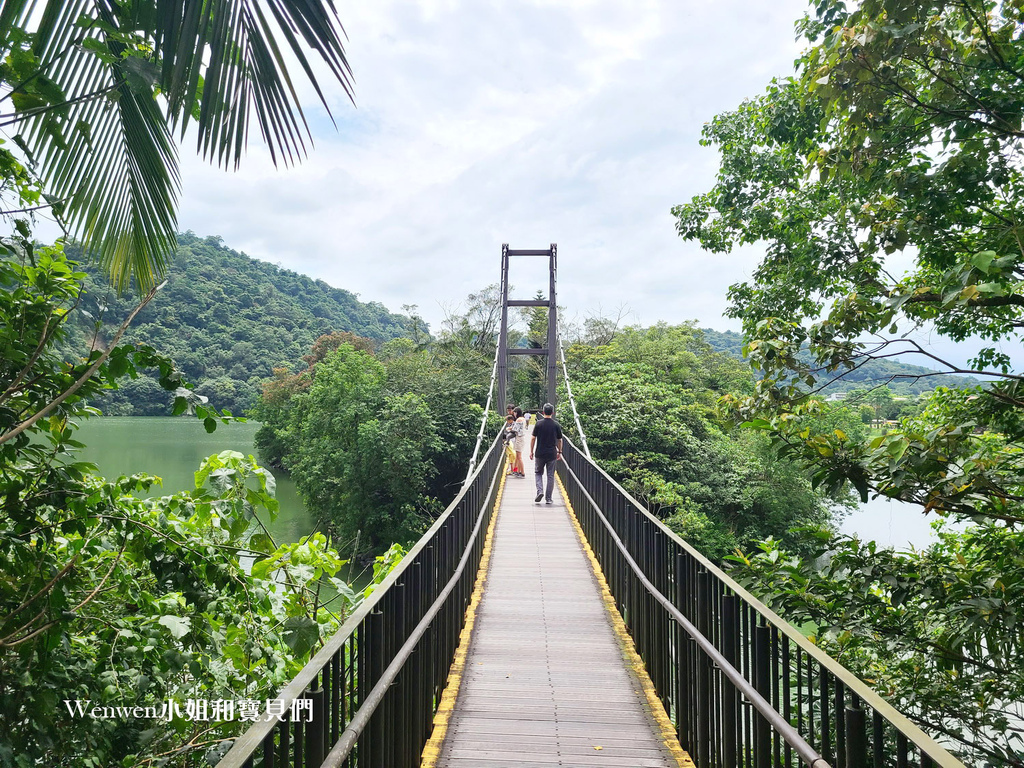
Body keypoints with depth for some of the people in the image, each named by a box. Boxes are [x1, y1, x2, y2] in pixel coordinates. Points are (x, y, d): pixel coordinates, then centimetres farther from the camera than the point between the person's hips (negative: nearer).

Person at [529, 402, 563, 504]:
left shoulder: (539, 423, -5)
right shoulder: (556, 425, -2)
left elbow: (533, 438, -3)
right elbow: (559, 440, 4)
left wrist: (531, 451, 6)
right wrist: (559, 452, 17)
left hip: (540, 453, 0)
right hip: (552, 454, 1)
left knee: (539, 473, 16)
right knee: (550, 475, 7)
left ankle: (540, 491, -4)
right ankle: (548, 498, 9)